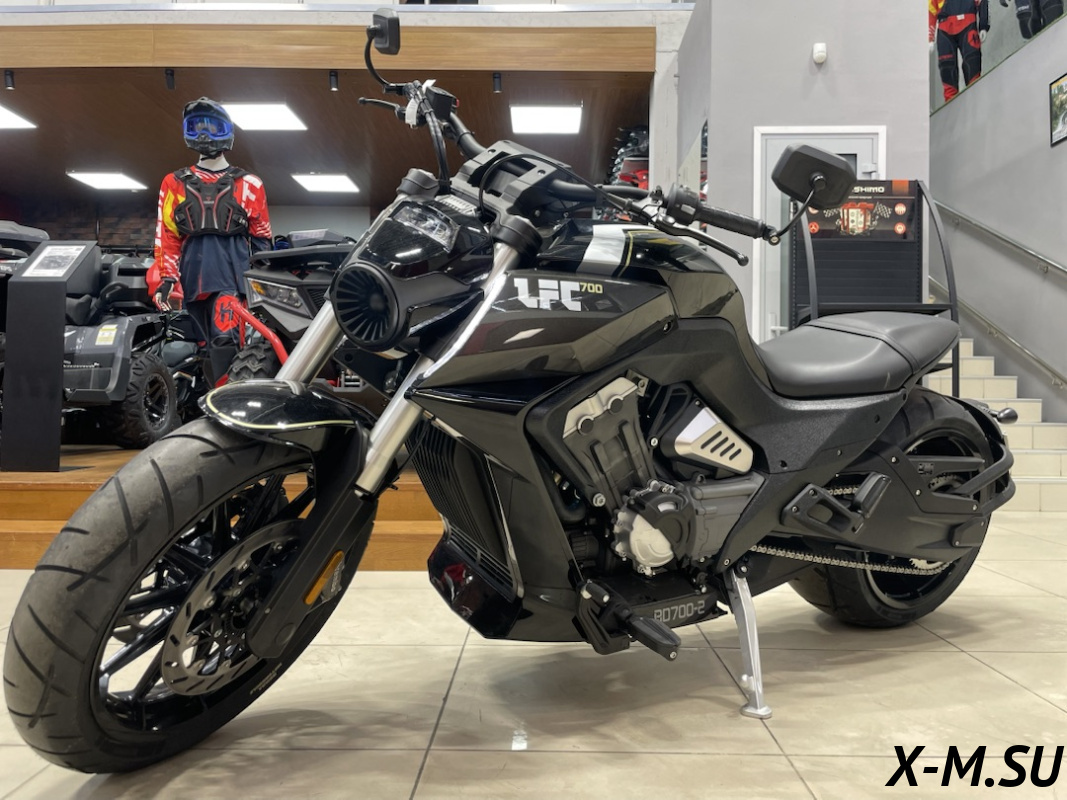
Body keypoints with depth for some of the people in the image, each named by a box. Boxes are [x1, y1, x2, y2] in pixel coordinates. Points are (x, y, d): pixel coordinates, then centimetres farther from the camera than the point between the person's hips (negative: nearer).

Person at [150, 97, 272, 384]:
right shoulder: (175, 183, 16)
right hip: (192, 277, 3)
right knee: (211, 344, 7)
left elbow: (261, 237, 12)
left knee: (224, 340, -21)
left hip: (232, 272, -3)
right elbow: (166, 235, 11)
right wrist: (167, 276, 0)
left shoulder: (248, 185, 11)